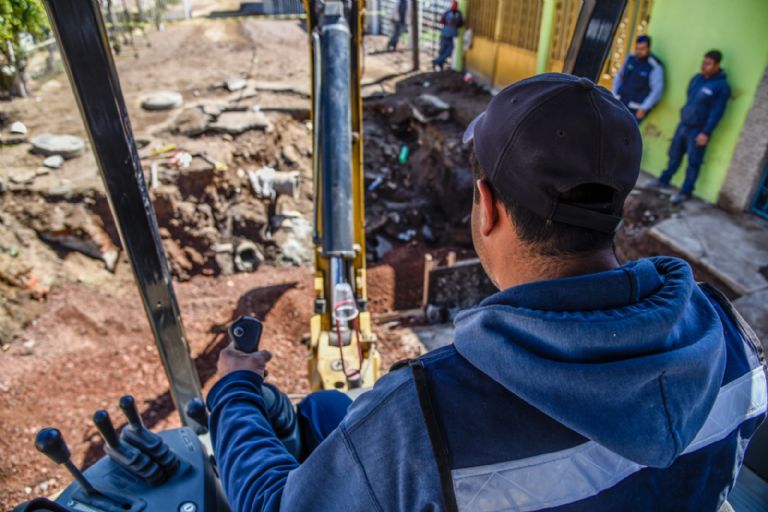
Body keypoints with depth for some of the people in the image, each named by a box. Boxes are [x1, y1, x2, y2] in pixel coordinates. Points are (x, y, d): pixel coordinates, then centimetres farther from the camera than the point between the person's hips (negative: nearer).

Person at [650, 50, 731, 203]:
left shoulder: (721, 86, -13)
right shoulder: (696, 78, 8)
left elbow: (716, 112, -16)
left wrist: (706, 133, -19)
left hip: (698, 131, -6)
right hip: (683, 125, 7)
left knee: (693, 163, 1)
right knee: (674, 155, 16)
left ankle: (686, 192, 8)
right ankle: (664, 180, 31)